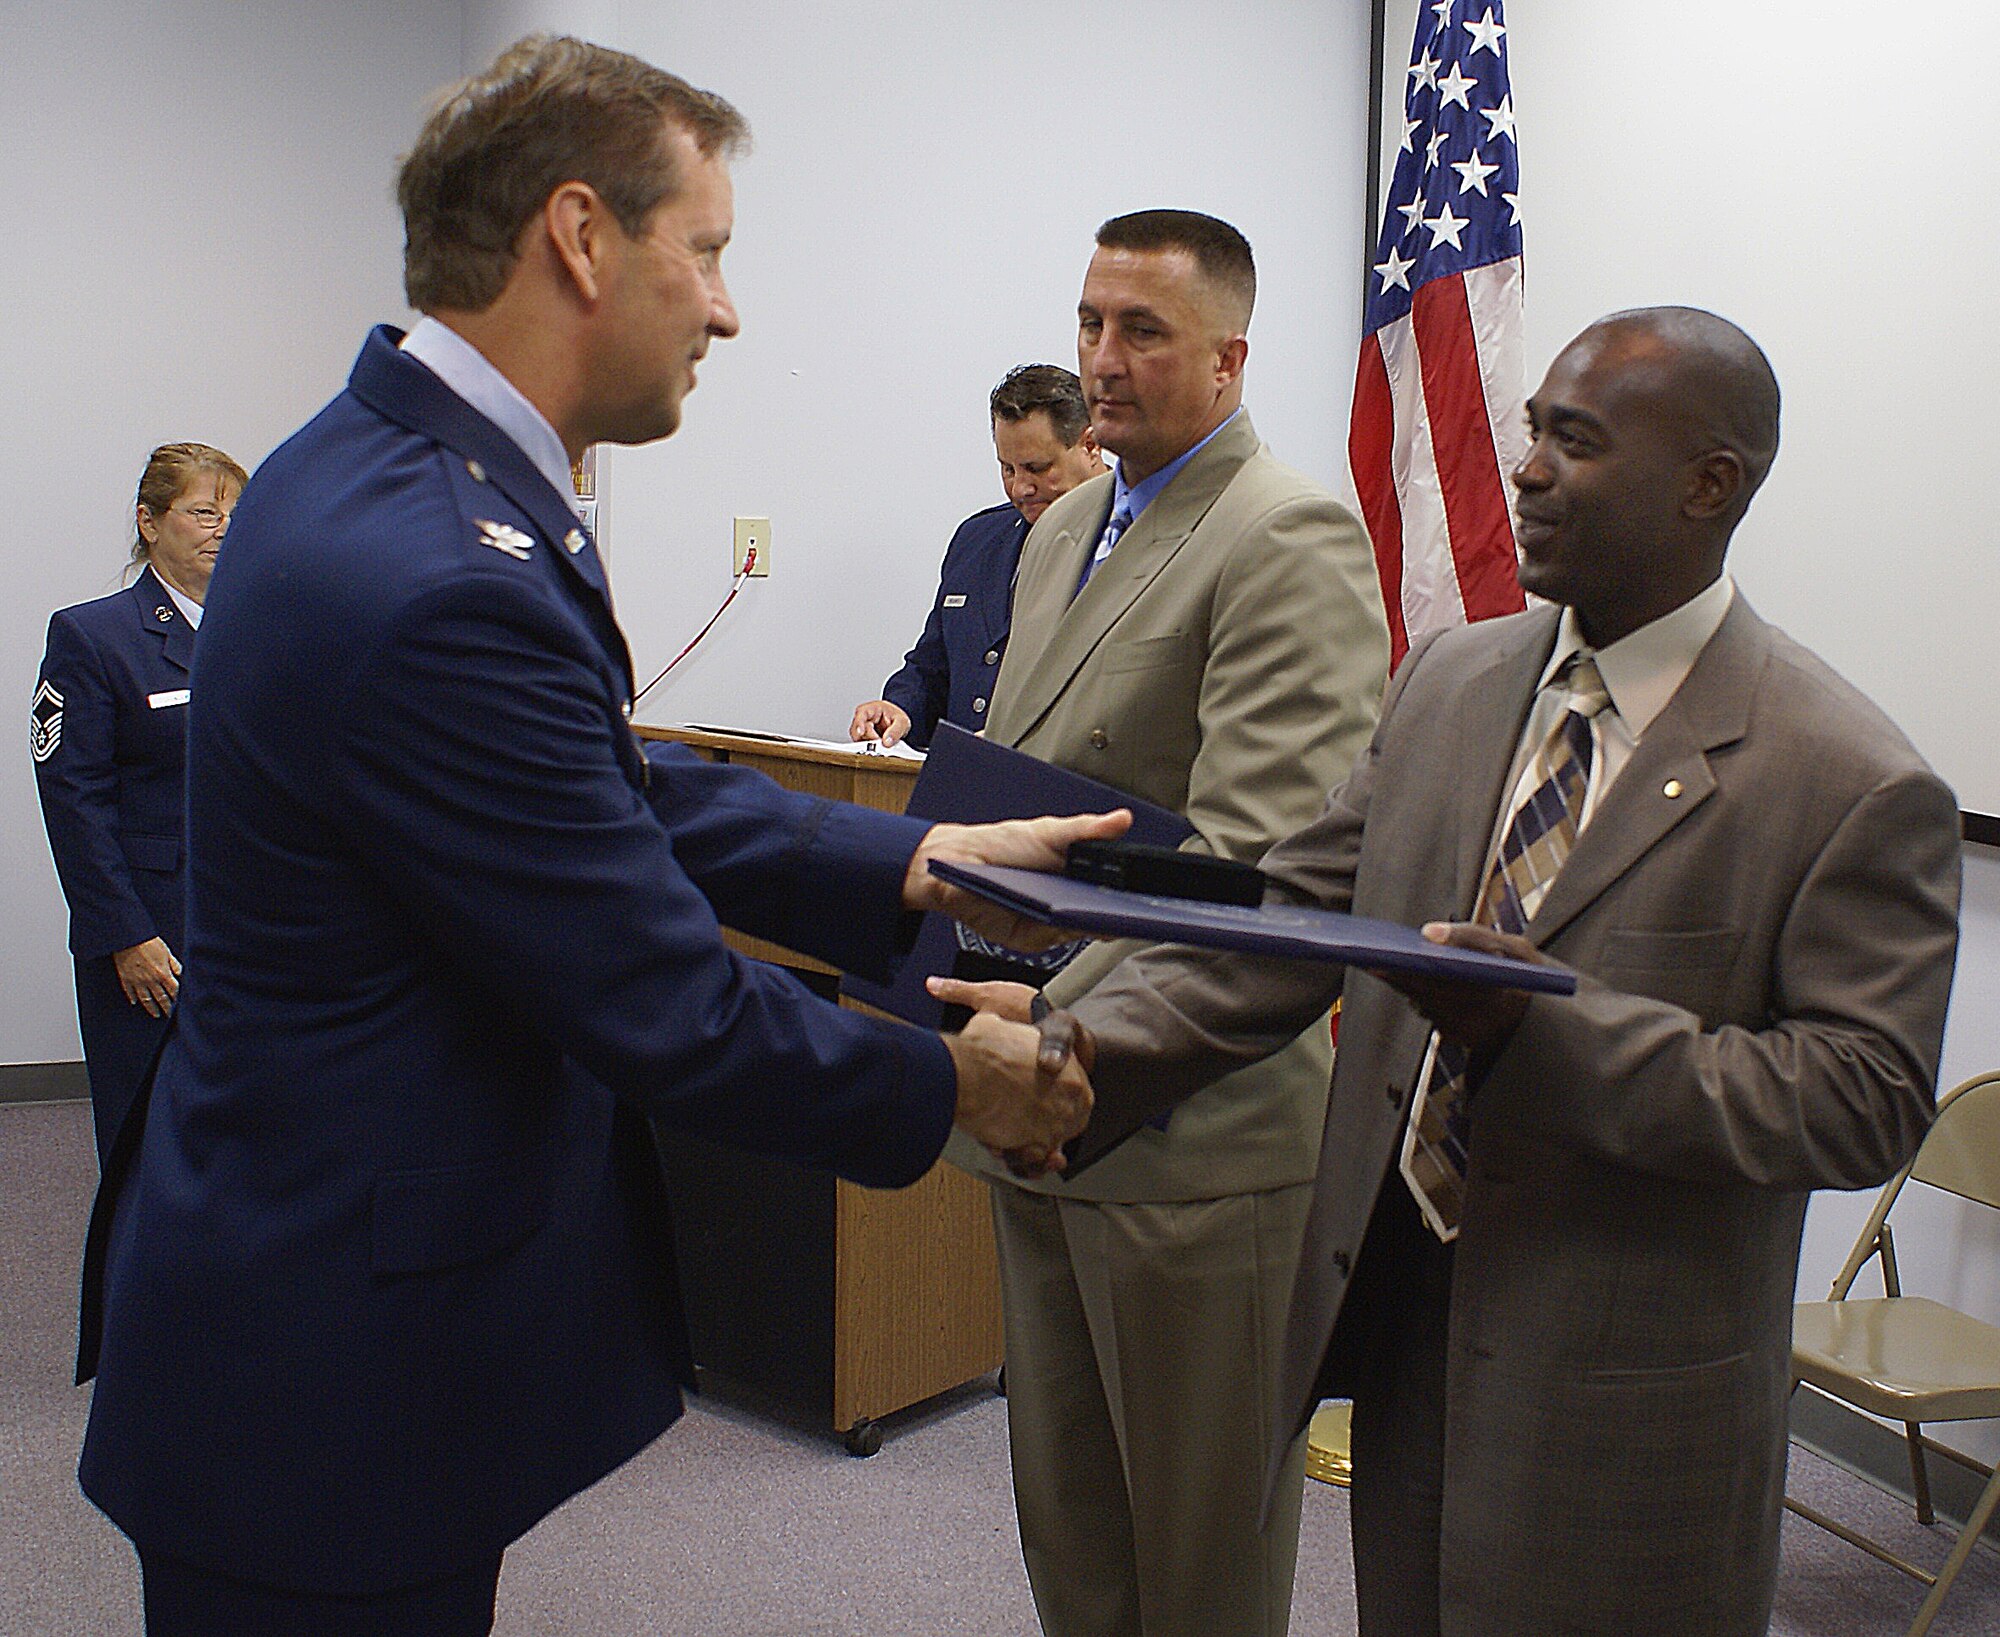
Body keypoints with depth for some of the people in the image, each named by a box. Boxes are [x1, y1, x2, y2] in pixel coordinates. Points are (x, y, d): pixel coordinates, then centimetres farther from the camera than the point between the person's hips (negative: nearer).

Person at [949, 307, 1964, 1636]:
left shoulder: (1857, 786, -14)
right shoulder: (1451, 682, 3)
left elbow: (1863, 1100, -17)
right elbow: (1291, 919, 1)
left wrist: (1552, 1028, -28)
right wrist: (1086, 1050, -14)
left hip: (1617, 1392, -5)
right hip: (1400, 1316, 5)